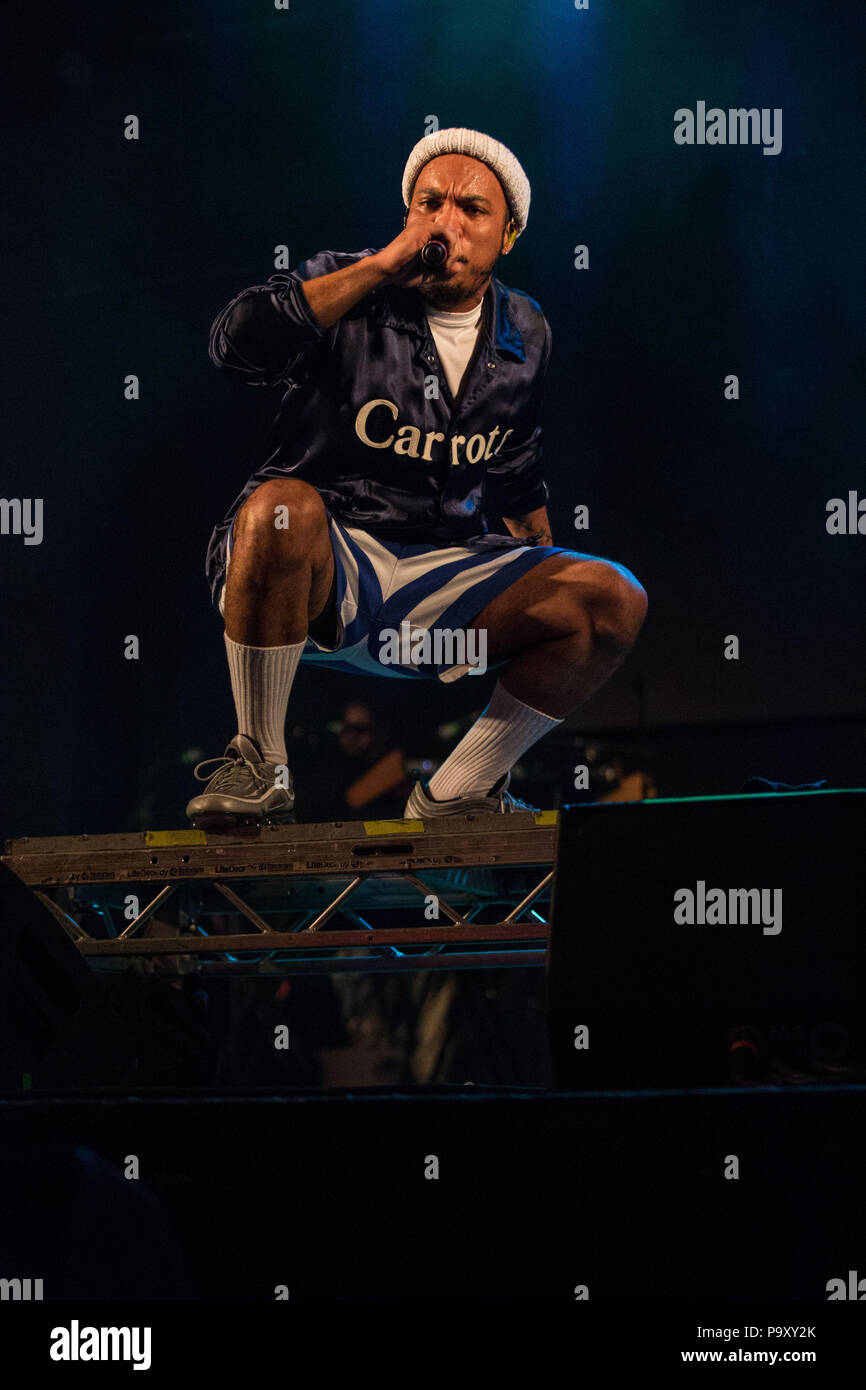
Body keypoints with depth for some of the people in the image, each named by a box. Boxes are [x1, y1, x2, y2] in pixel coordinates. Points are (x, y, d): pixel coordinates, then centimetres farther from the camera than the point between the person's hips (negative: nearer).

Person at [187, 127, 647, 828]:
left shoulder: (524, 332, 12)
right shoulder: (347, 289, -3)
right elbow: (237, 342, -23)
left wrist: (550, 578, 29)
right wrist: (383, 265, -23)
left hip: (443, 576, 5)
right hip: (322, 567, -4)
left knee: (615, 601, -14)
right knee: (282, 506, -39)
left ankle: (454, 794, -2)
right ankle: (261, 764, -20)